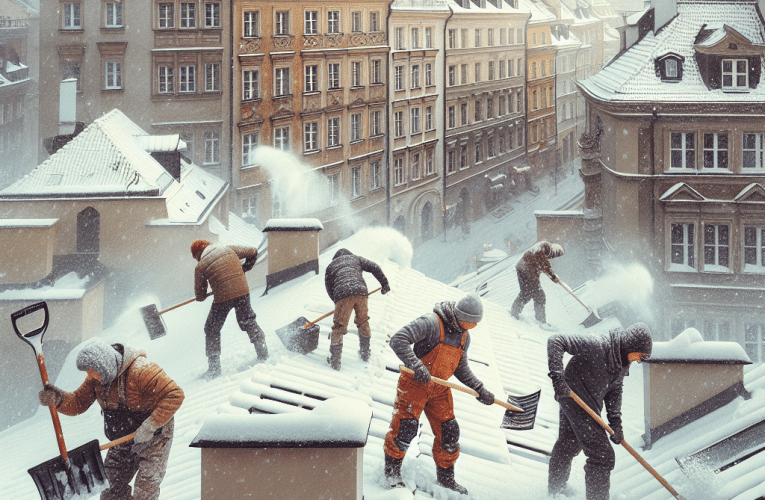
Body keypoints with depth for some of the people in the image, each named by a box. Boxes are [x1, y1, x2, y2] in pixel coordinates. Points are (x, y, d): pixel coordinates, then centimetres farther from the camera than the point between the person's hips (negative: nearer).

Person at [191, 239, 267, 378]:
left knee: (212, 330, 13)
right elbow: (253, 252, 18)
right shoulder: (229, 249, 9)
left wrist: (201, 296, 30)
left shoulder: (200, 266, 0)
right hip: (243, 292, 4)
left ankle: (214, 368, 12)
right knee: (249, 322, 23)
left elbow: (200, 296, 6)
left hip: (223, 298, -3)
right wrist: (244, 269, 28)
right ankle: (263, 355, 26)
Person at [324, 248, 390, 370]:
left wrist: (337, 301, 35)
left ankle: (335, 361, 1)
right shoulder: (356, 259, 27)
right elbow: (374, 268, 16)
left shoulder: (330, 266, 26)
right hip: (361, 292, 2)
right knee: (363, 322, 23)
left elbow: (329, 289, 23)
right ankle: (365, 353, 36)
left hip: (342, 294, -2)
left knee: (339, 328, 3)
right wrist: (384, 284, 22)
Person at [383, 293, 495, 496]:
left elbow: (461, 368, 18)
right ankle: (392, 473, 11)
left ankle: (445, 478, 24)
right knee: (405, 429, -8)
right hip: (414, 385, -7)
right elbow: (398, 340, -29)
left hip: (439, 389, 7)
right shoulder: (431, 323, -21)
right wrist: (417, 366, -39)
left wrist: (480, 390, 8)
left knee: (448, 433, 7)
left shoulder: (464, 336, 5)